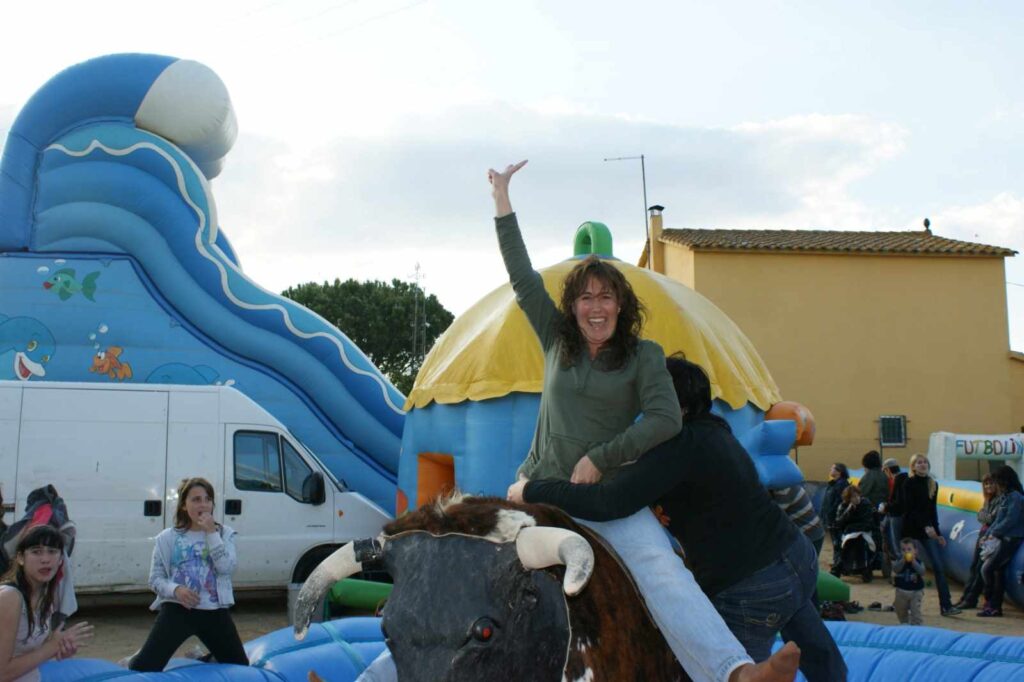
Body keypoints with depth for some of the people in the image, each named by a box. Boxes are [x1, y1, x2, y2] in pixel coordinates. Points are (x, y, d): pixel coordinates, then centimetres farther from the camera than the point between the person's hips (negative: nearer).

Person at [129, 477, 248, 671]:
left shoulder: (224, 534, 5)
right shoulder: (168, 538, 2)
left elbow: (227, 568, -11)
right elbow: (155, 579, 2)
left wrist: (211, 533, -13)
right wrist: (175, 590, -18)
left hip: (214, 612, 2)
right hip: (177, 610, -2)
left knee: (241, 668, 9)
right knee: (145, 667, -13)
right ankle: (132, 664, 25)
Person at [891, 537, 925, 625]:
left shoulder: (918, 562, -9)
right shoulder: (899, 561, -7)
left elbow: (922, 572, -25)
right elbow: (895, 569, -24)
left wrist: (913, 562, -34)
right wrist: (903, 560, -35)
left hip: (916, 591, -3)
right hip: (901, 591, 3)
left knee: (915, 611, -6)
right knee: (900, 610, 17)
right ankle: (904, 623, 39)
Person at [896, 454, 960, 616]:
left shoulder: (933, 484, 11)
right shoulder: (908, 484, -5)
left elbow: (932, 510, 15)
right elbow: (910, 509, -13)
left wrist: (937, 532, 12)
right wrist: (925, 526, -23)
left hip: (929, 530, 5)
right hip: (912, 529, -5)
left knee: (939, 567, -4)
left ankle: (946, 605, -6)